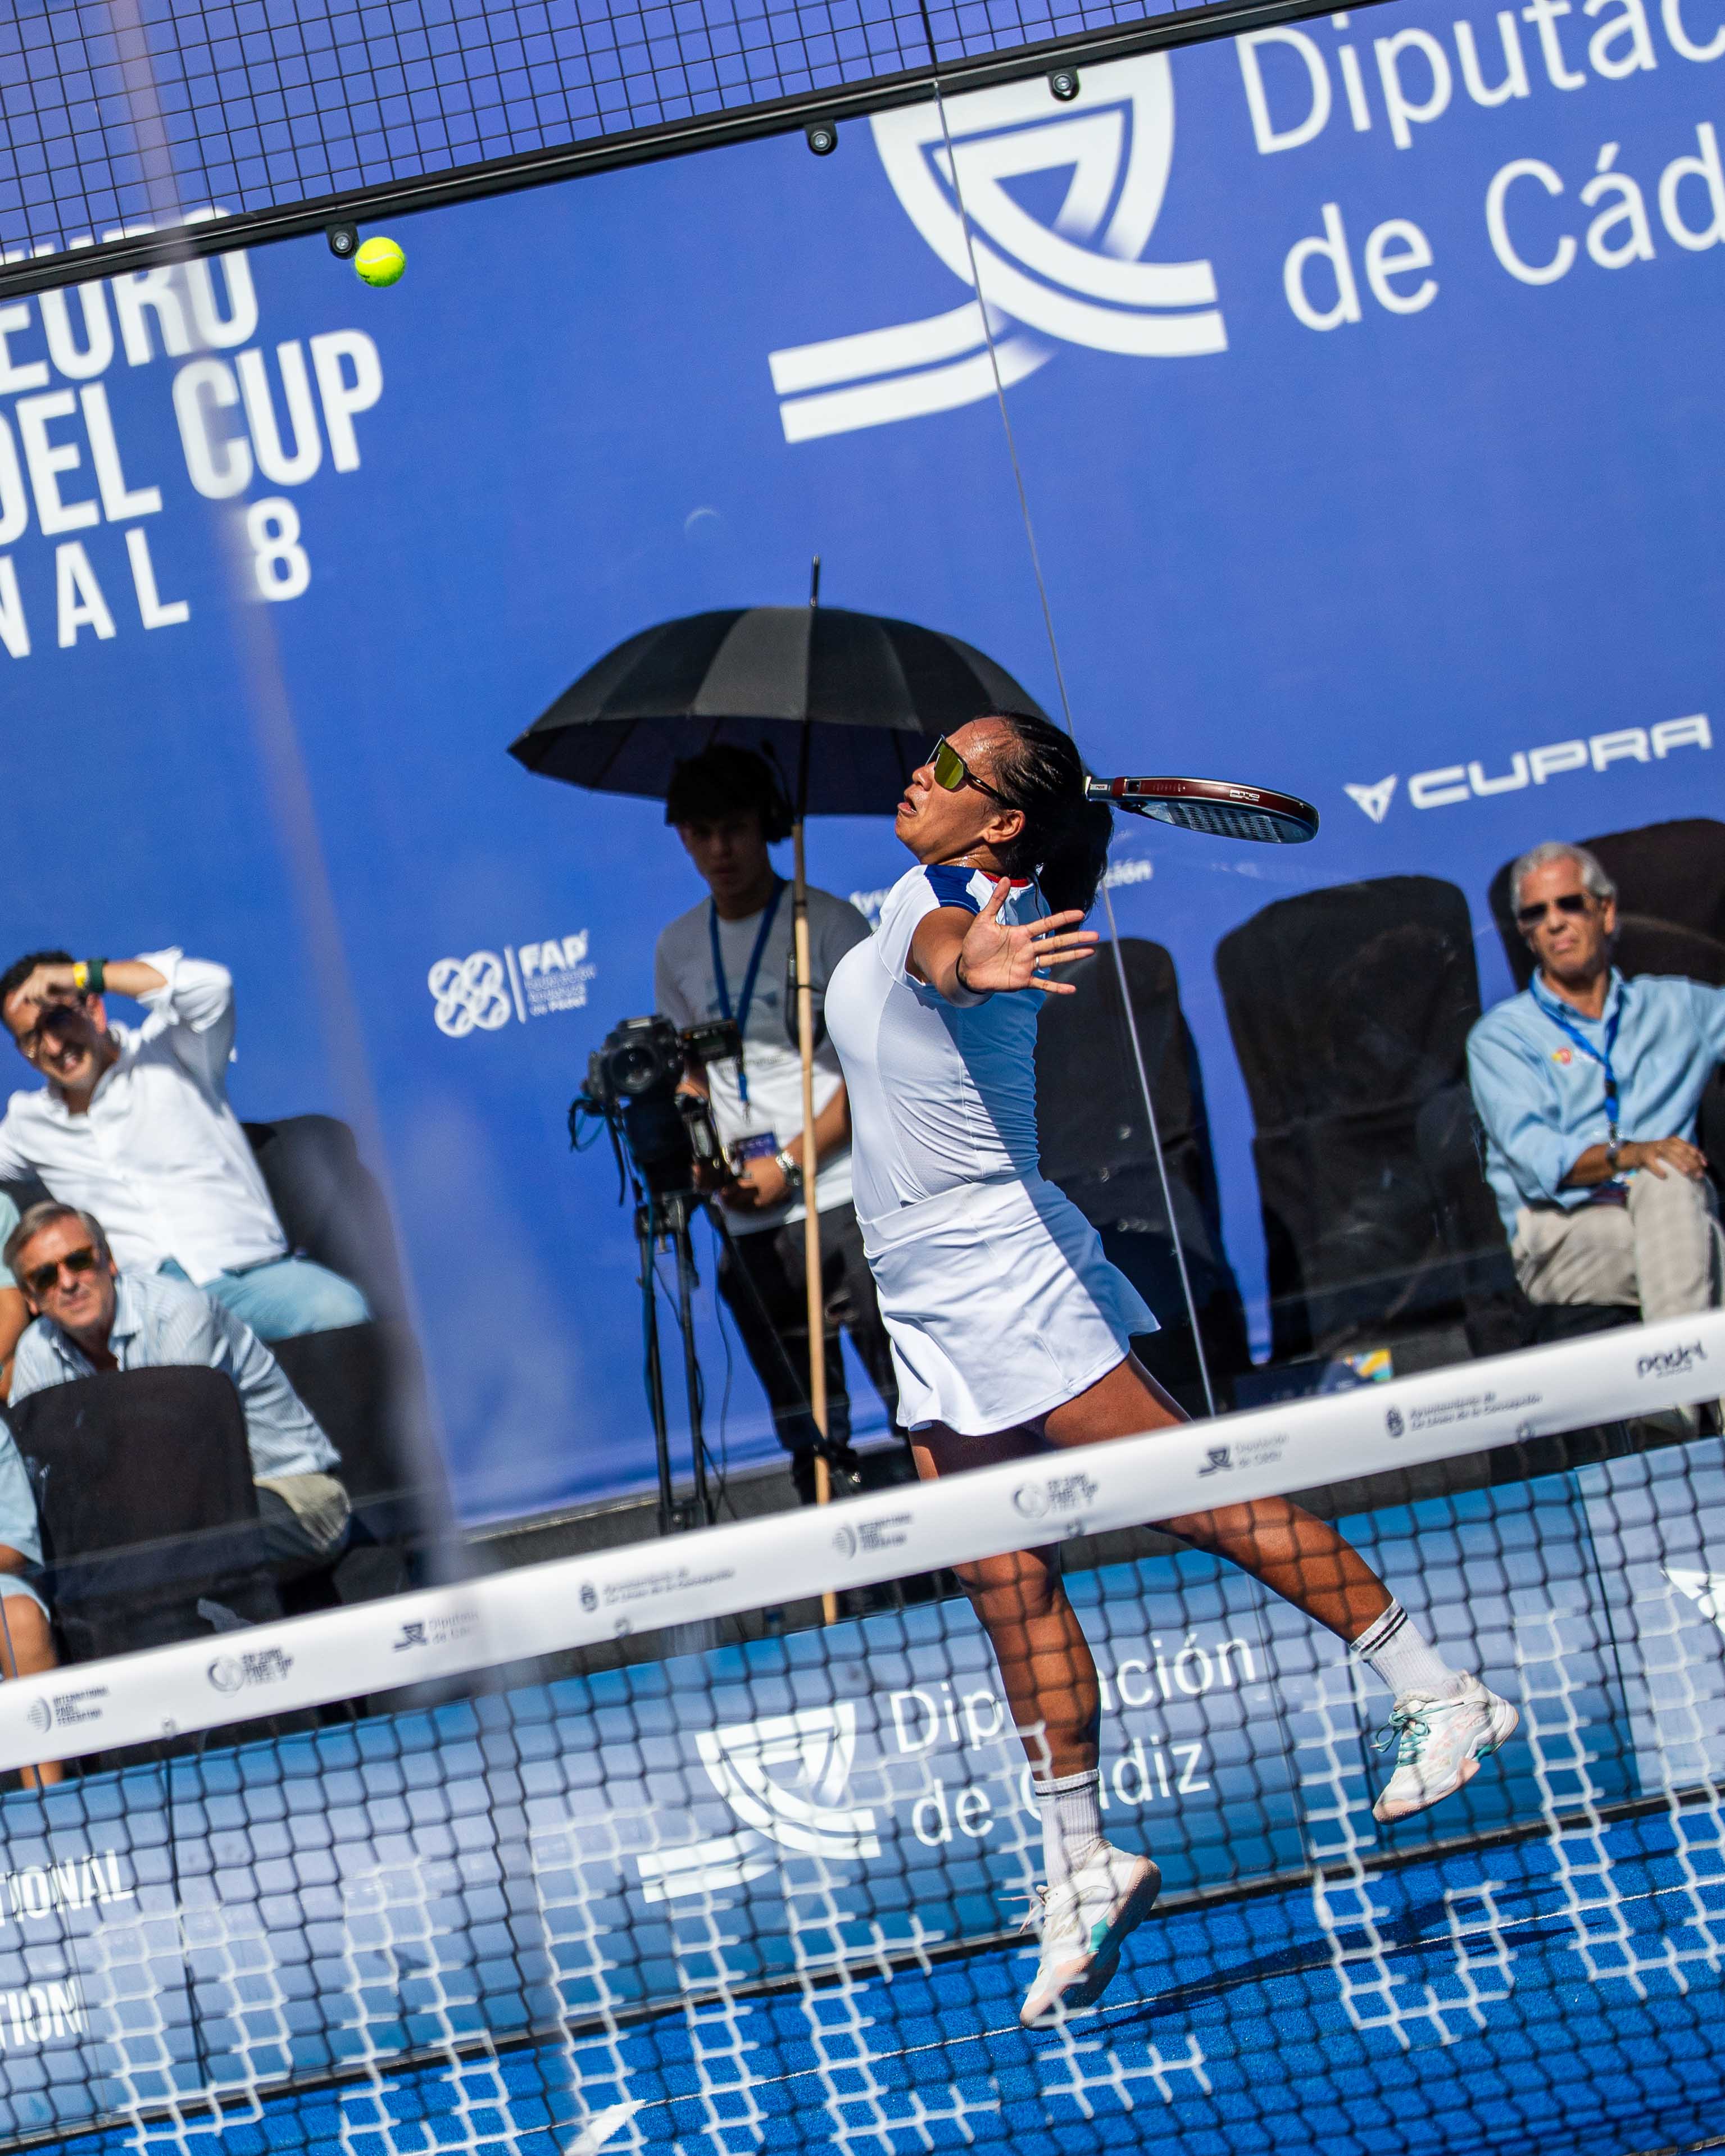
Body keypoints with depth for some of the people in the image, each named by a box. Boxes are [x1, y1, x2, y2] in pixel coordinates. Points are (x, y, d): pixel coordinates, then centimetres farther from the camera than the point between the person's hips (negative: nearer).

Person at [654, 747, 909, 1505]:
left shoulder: (828, 924, -2)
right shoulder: (678, 947, 13)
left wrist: (789, 1164, -12)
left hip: (842, 1196, -5)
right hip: (749, 1218, 5)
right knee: (808, 1435, 7)